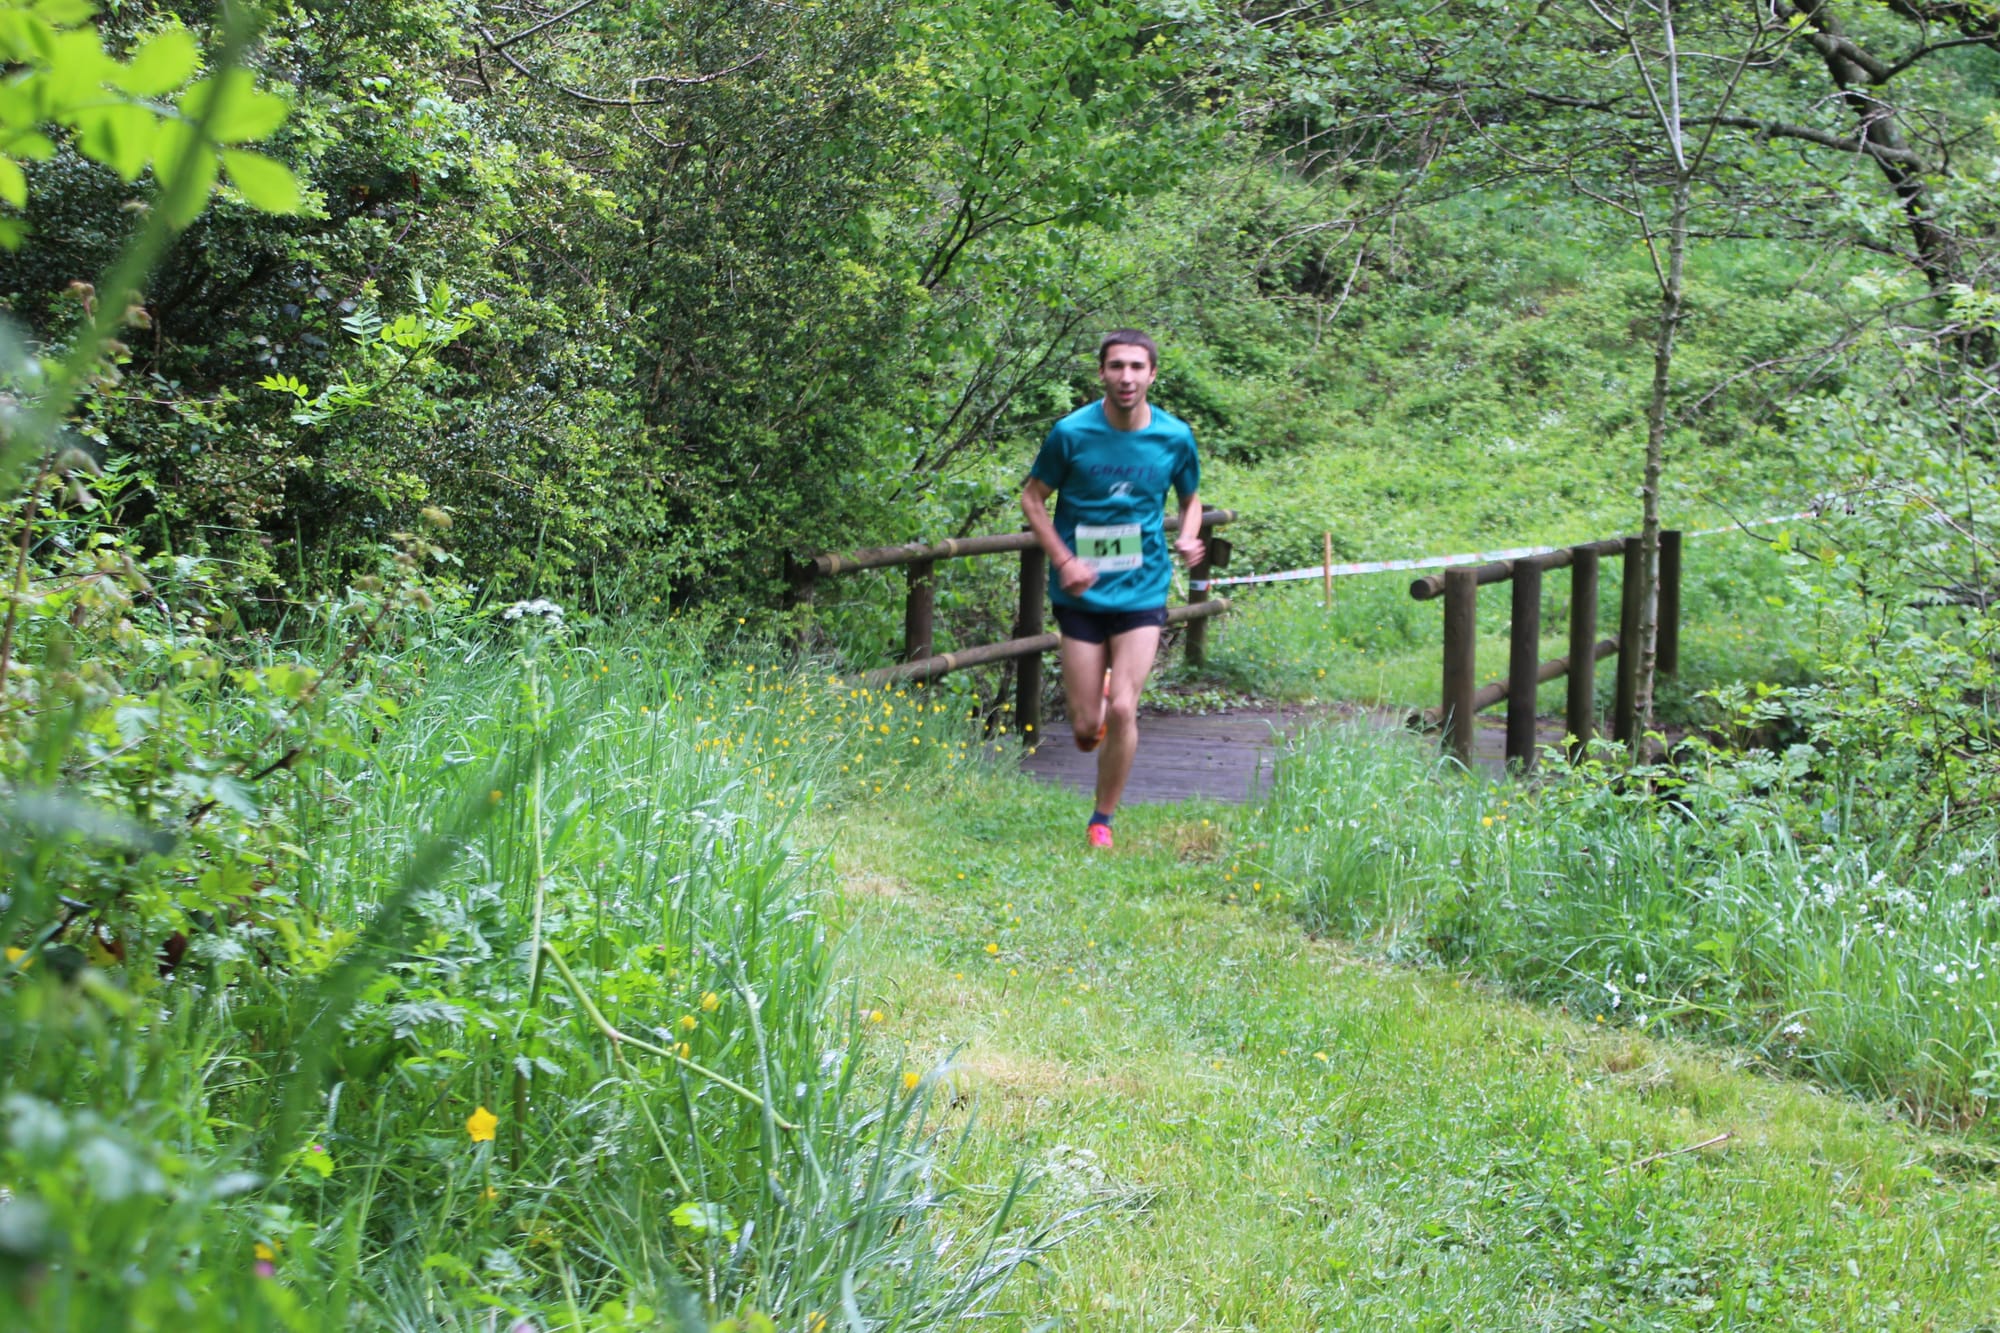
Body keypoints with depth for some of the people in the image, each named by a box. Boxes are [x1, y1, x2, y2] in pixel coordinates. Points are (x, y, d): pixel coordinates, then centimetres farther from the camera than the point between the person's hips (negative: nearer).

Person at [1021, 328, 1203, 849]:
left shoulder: (1174, 437, -2)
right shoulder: (1071, 433, -9)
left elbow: (1190, 498, 16)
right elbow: (1033, 498, 2)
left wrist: (1189, 538, -6)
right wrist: (1063, 561, -11)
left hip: (1142, 591, 1)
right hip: (1082, 593, 0)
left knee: (1122, 710, -13)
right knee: (1086, 731, 0)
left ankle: (1103, 819, 8)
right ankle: (1094, 695, 40)